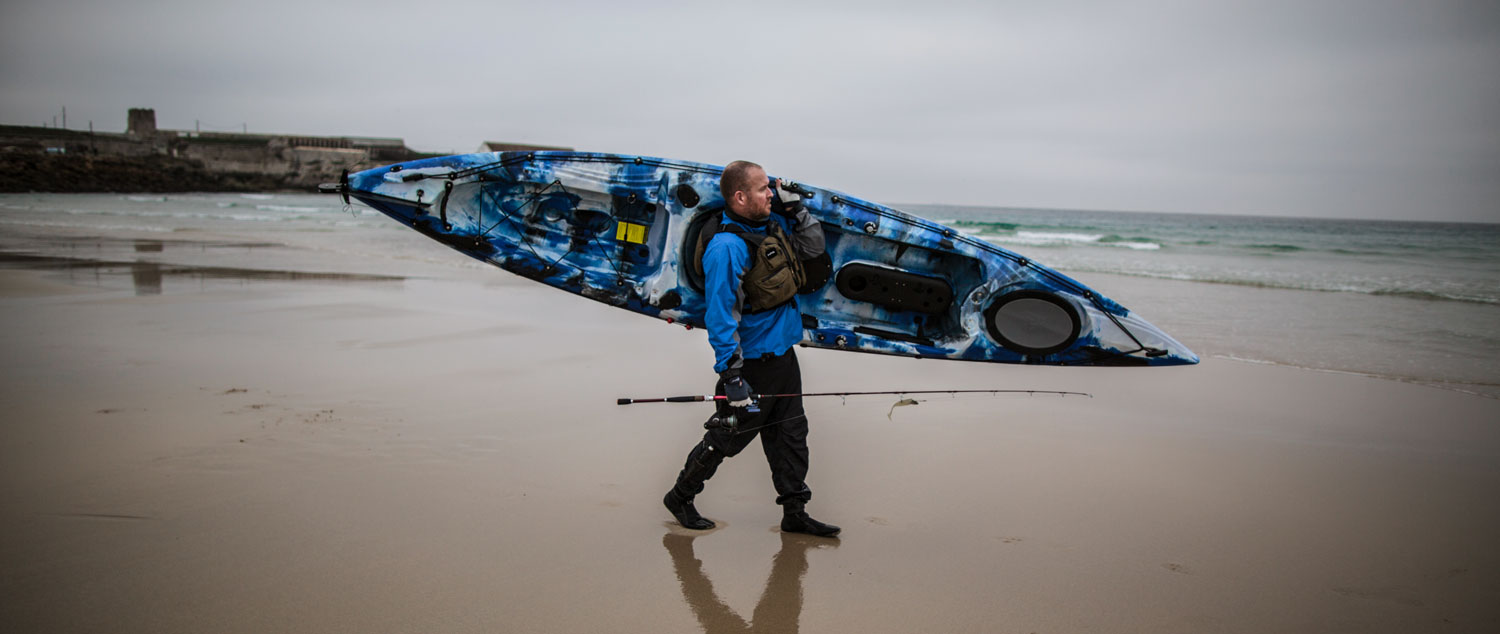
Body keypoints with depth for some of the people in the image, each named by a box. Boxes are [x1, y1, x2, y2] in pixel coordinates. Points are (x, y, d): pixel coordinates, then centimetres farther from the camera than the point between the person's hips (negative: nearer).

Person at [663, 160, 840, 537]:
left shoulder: (772, 226, 4)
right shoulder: (727, 246, -23)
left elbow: (814, 246, 18)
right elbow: (720, 316, -25)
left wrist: (792, 207, 3)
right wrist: (731, 375, -27)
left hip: (783, 354, 8)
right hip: (752, 362, -8)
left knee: (791, 435, 13)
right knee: (728, 436, 5)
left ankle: (795, 513, 24)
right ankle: (680, 496, 25)